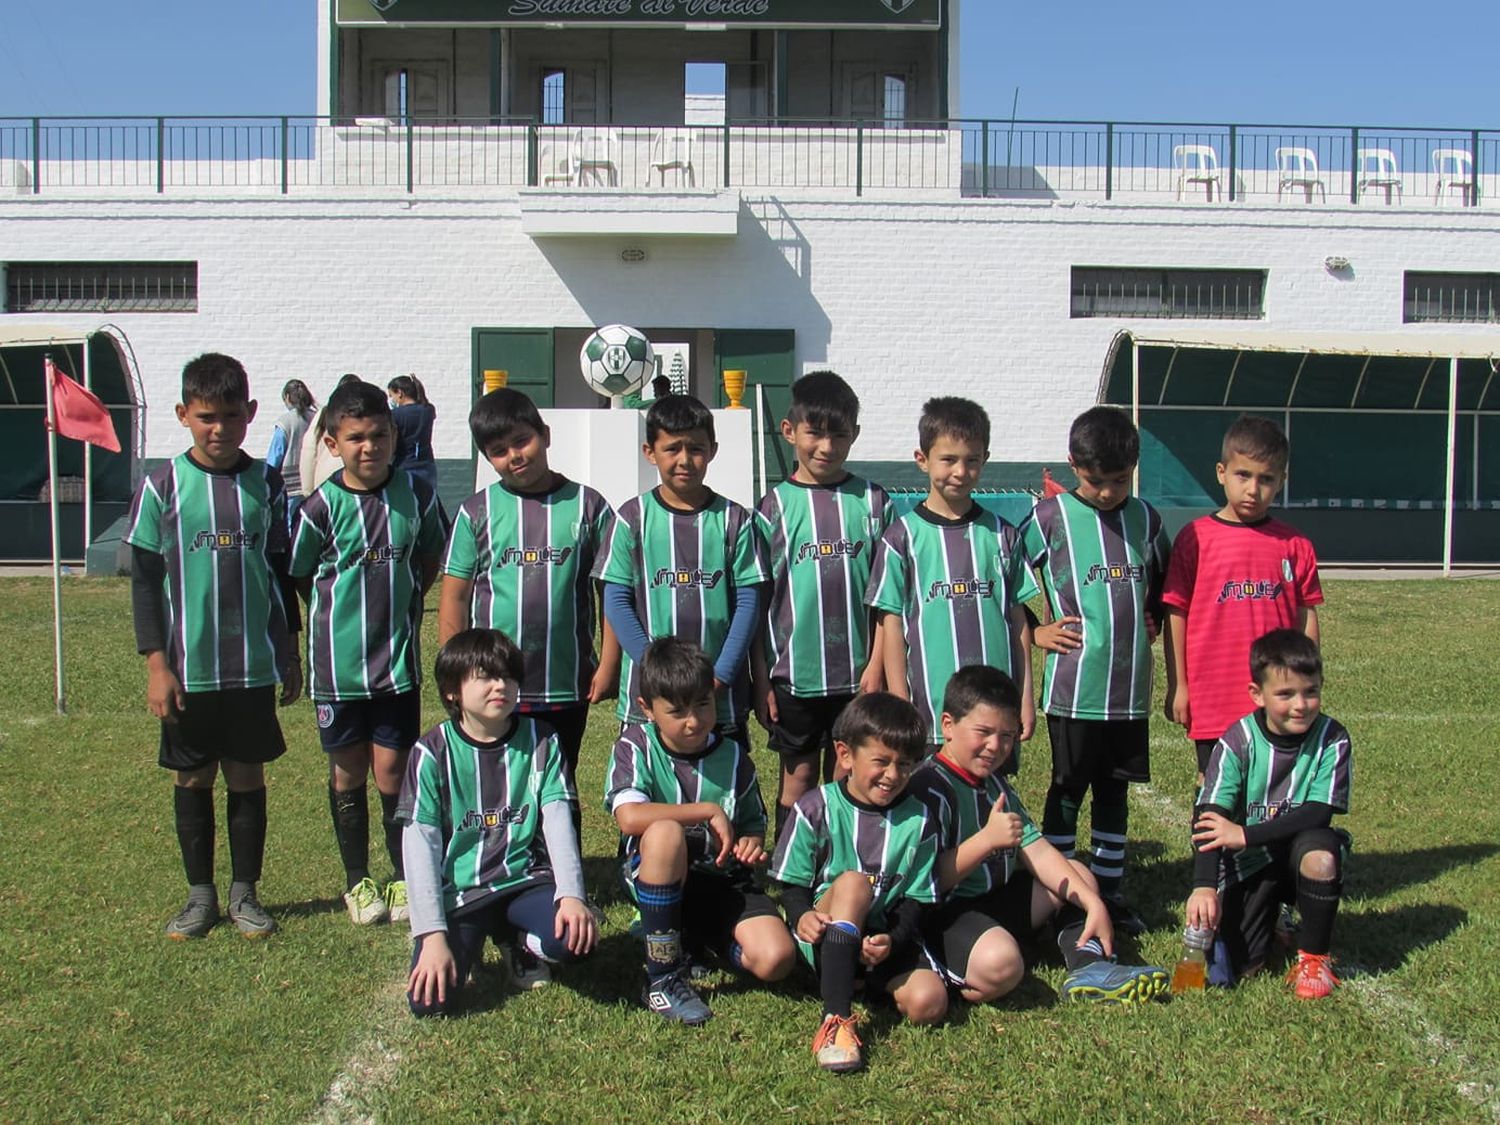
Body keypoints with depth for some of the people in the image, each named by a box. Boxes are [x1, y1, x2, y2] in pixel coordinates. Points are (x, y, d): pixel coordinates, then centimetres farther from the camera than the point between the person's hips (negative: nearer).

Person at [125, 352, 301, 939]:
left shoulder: (264, 483, 3)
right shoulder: (163, 485, -3)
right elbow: (144, 577, -1)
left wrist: (289, 653, 11)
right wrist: (156, 662, -6)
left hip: (253, 665, 1)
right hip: (188, 667, -1)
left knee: (247, 776, 8)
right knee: (192, 779, 9)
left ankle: (244, 892, 20)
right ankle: (200, 894, 23)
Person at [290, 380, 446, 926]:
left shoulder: (416, 495, -4)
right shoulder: (321, 506, -9)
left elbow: (430, 558, 12)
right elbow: (298, 575, 3)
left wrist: (400, 604, 5)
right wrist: (341, 612, 1)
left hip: (398, 660, 0)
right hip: (337, 662, 0)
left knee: (392, 772, 4)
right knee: (348, 774, 11)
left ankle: (405, 879, 21)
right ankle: (357, 881, 27)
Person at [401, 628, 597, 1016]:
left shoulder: (541, 741, -1)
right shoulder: (433, 751, -5)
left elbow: (558, 823, -6)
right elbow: (420, 848, -8)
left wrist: (571, 894, -23)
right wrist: (433, 935, -16)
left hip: (524, 881, 1)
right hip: (457, 892, -1)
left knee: (575, 937, -29)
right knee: (429, 1000, -20)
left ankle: (521, 943, 8)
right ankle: (469, 943, 14)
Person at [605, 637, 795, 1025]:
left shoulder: (733, 758, 2)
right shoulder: (636, 746, -7)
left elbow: (753, 826, 16)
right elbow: (629, 816, -25)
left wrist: (752, 846, -9)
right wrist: (709, 811, -19)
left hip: (724, 881, 3)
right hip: (655, 878, -3)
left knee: (776, 960, -24)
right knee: (665, 831, -37)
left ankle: (695, 940, 12)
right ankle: (663, 978, -22)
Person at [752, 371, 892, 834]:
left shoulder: (872, 502, 2)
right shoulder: (774, 507, 0)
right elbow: (756, 601, 2)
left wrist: (877, 664, -3)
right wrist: (760, 679, -1)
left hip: (856, 672, 1)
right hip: (792, 672, -1)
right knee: (799, 774, 9)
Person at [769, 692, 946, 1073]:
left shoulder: (917, 821, 2)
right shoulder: (816, 809, -4)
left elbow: (915, 900, 1)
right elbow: (793, 884, -1)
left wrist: (893, 941, -19)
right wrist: (801, 916, -23)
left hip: (888, 939, 2)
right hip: (825, 937, -2)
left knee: (929, 1002, -25)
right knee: (852, 882, -33)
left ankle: (876, 984, 10)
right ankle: (836, 1019, -35)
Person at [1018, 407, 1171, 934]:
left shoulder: (1145, 519, 7)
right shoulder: (1051, 516, -7)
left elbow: (1164, 583, 24)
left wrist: (1152, 621, 9)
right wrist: (1033, 631, -6)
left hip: (1130, 687, 4)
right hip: (1073, 687, -4)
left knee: (1114, 790, 14)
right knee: (1068, 789, 6)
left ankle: (1110, 891, 26)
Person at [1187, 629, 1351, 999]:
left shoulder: (1331, 739, -13)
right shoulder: (1238, 741, -14)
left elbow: (1317, 815, -21)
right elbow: (1208, 819, -20)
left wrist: (1246, 835, -27)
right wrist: (1204, 885, -32)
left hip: (1297, 853, 0)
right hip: (1248, 864, 0)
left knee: (1319, 851, -35)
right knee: (1237, 966, -12)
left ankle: (1315, 957, -9)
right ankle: (1271, 915, 24)